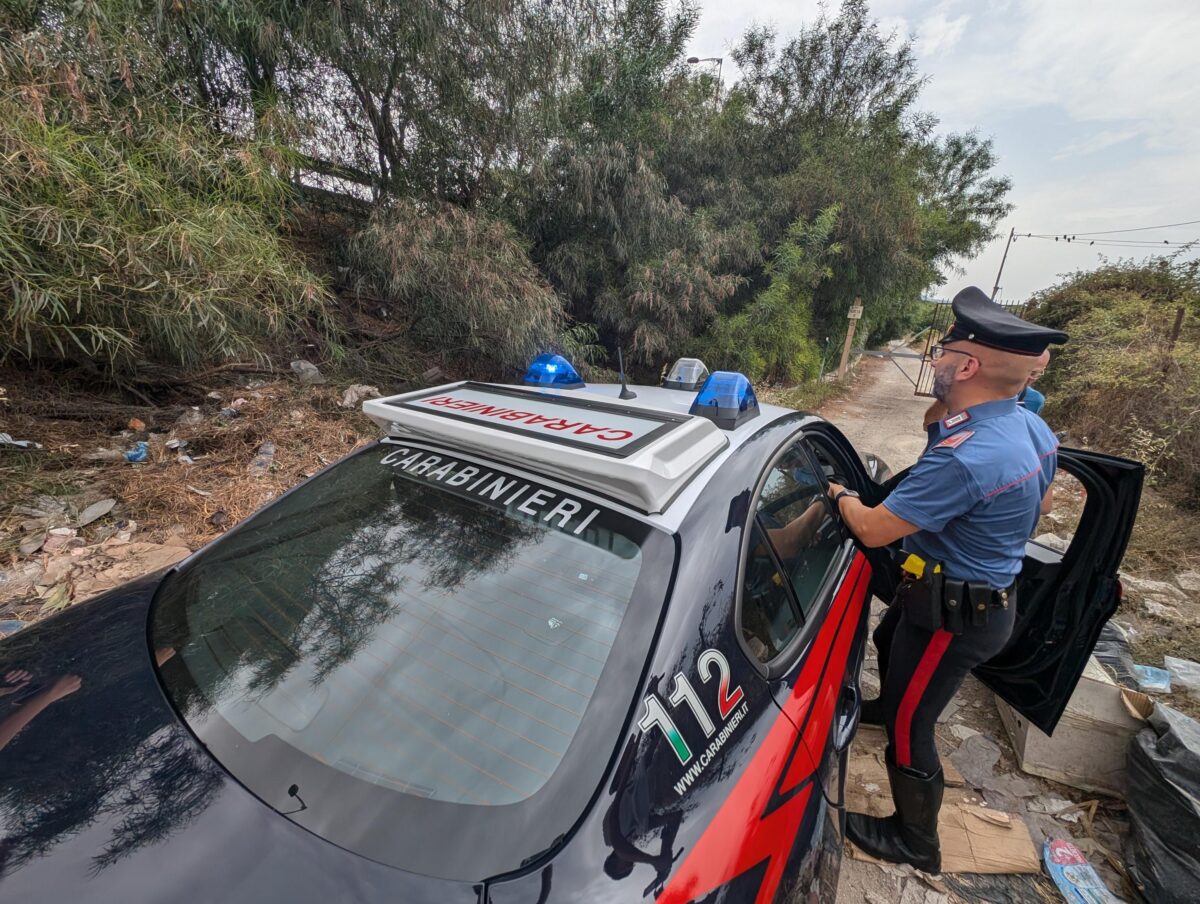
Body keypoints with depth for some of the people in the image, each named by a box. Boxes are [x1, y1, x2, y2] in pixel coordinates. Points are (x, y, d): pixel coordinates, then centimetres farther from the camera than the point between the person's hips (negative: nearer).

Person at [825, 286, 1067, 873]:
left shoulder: (963, 457, -36)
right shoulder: (1034, 430, -3)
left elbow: (873, 530, -28)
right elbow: (1038, 502, 15)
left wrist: (841, 494, -8)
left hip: (954, 614, -9)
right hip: (991, 589, 9)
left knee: (909, 727, 9)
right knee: (889, 642, 33)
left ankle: (915, 842, 32)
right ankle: (888, 706, 63)